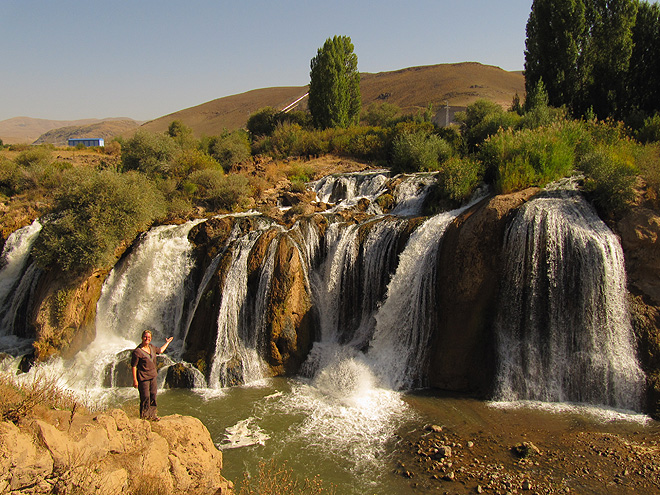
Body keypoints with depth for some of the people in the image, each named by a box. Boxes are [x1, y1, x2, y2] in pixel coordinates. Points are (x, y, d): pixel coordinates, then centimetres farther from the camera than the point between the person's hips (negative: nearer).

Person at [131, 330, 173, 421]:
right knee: (145, 397, -3)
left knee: (153, 396, 12)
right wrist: (135, 380, -16)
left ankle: (152, 415, 23)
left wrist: (167, 342, 37)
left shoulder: (151, 347, 6)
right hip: (143, 377, -7)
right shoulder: (137, 351, -16)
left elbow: (160, 350, 28)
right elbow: (133, 366, -14)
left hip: (153, 376, 7)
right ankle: (144, 416, 11)